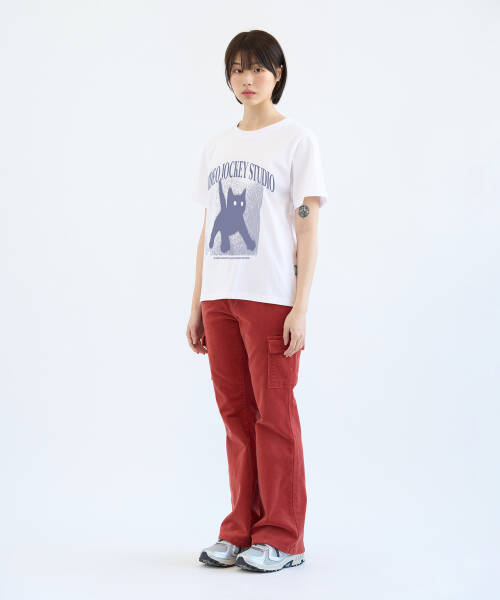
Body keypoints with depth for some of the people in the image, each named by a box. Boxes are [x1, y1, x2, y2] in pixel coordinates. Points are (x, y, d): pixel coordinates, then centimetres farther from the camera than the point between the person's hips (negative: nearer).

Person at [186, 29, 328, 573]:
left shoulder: (297, 139, 1)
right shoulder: (217, 146, 16)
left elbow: (307, 227, -4)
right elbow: (208, 229, 16)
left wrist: (301, 307, -12)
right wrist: (197, 305, 11)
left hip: (271, 298, -5)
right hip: (219, 297, 5)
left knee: (274, 414, -2)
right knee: (235, 413, 8)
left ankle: (281, 538, 6)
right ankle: (242, 530, 17)